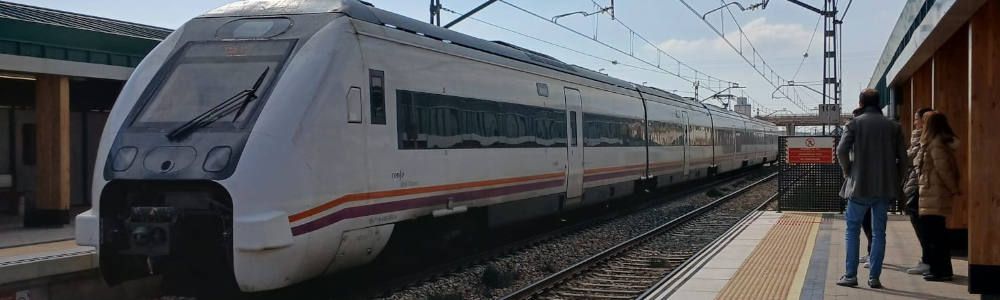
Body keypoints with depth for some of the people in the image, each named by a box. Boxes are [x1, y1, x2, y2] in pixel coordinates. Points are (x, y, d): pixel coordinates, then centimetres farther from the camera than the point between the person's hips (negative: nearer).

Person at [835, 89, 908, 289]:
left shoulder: (855, 124, -3)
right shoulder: (893, 126, 6)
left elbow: (841, 150, -13)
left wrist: (848, 171, 2)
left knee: (852, 229, 7)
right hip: (885, 187, 3)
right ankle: (874, 277, 7)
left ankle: (850, 275, 4)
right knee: (879, 232, 9)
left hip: (860, 185, -3)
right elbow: (903, 158, 4)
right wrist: (895, 180, 14)